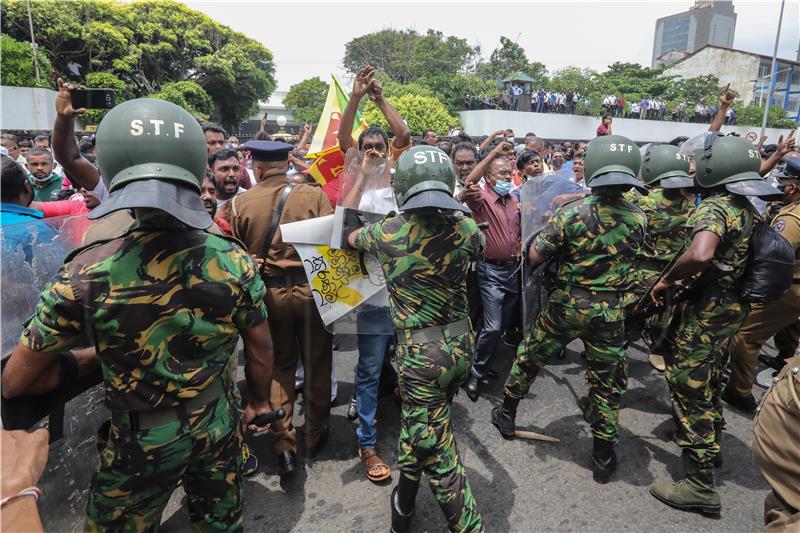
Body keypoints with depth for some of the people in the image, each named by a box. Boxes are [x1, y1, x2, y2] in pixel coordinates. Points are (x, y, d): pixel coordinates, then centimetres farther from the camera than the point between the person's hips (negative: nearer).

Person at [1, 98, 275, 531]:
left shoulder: (87, 273, -23)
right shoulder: (234, 261, -18)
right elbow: (260, 349, -6)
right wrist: (258, 402, 13)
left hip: (141, 439, -1)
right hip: (217, 423, 2)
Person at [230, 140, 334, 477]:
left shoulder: (240, 203, -6)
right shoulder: (314, 195, -9)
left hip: (268, 292, 1)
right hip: (311, 288, 0)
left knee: (279, 366, 16)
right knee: (316, 363, 16)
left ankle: (285, 446, 17)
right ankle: (315, 434, 33)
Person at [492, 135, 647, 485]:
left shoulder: (571, 212, -16)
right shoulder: (638, 217, -4)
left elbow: (535, 256, -16)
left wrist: (552, 224, 2)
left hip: (567, 305, -2)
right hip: (611, 310, 2)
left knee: (530, 357, 19)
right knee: (607, 379, 14)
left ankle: (506, 415, 35)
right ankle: (603, 456, 26)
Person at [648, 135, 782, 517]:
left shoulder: (713, 207, -21)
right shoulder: (746, 208, 9)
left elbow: (700, 254, -41)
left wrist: (667, 280, -24)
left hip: (709, 307, -10)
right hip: (733, 303, 10)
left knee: (689, 385, -4)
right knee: (709, 378, 25)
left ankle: (699, 485, 3)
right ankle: (711, 444, 45)